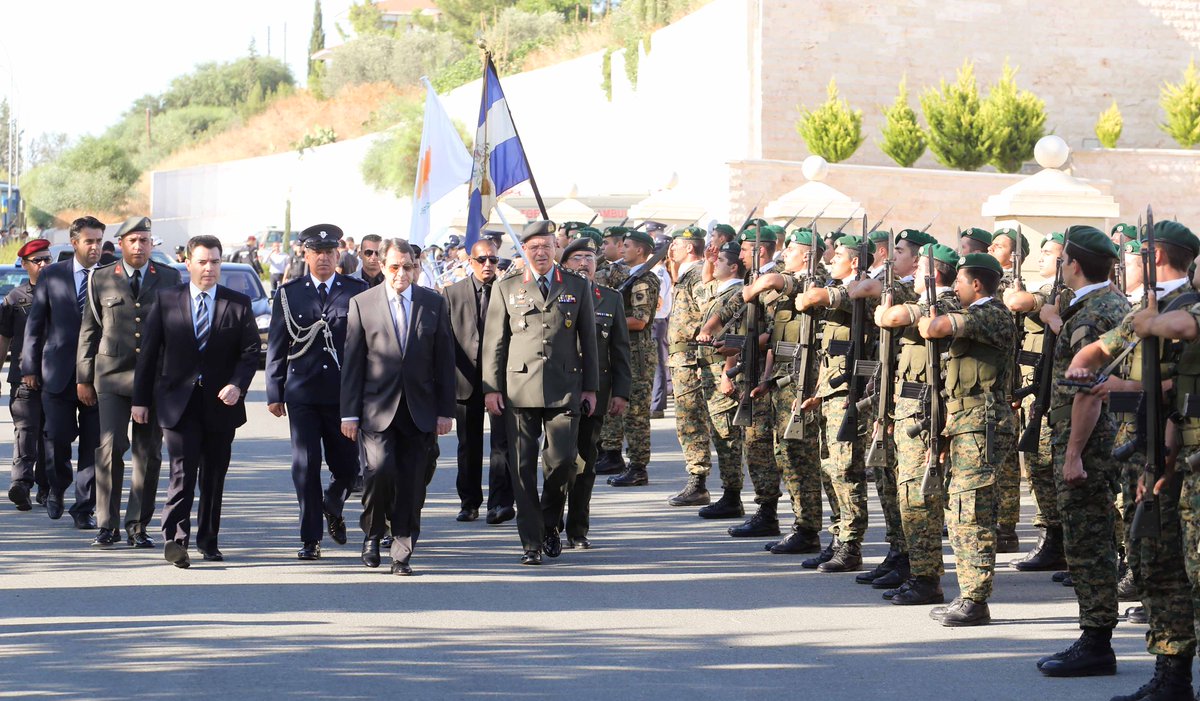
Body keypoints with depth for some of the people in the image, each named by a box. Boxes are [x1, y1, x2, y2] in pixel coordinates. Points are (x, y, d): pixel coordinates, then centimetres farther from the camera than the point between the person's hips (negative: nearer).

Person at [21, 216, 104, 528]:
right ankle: (57, 488, 28)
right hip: (59, 372, 0)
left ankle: (84, 508, 9)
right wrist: (30, 367, 2)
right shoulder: (51, 275, 4)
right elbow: (34, 323, 6)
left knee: (93, 443, 0)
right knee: (58, 436, 0)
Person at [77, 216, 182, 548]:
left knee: (149, 453, 2)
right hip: (112, 374, -1)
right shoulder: (101, 278, 7)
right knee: (110, 447, -10)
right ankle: (108, 525, -3)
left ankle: (138, 525, 10)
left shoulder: (169, 278, 8)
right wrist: (83, 378, 5)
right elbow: (89, 330, 9)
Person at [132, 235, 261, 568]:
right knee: (183, 469, -13)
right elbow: (148, 351, 5)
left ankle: (208, 540, 19)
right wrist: (140, 398, 3)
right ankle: (175, 538, -17)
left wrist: (238, 385, -16)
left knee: (214, 474, 8)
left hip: (220, 402, 2)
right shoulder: (167, 300, 3)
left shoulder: (238, 304, 4)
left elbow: (251, 351, 1)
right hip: (178, 401, -2)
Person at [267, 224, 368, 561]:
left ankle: (332, 506, 37)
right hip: (302, 393, 0)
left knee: (347, 465, 5)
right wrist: (275, 393, 2)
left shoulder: (358, 292, 3)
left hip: (344, 392, 0)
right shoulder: (289, 294, 6)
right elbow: (276, 346, 7)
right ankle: (310, 539, 6)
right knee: (305, 466, -1)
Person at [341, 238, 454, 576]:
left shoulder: (434, 304, 8)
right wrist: (349, 412, -2)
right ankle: (372, 533, 6)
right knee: (381, 469, -18)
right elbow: (352, 362, 2)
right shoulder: (362, 304, 3)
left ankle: (402, 554, 9)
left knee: (412, 484, 0)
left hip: (419, 410, 2)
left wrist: (446, 410, 3)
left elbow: (444, 361, 8)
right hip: (377, 408, -2)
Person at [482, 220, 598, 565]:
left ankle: (549, 523, 20)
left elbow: (588, 339, 13)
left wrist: (590, 387, 8)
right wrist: (491, 387, 1)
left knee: (562, 460, -6)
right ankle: (531, 542, 4)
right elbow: (494, 341, 8)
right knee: (522, 467, -3)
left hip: (564, 388, 0)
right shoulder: (506, 289, 9)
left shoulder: (577, 287, 11)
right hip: (519, 389, 0)